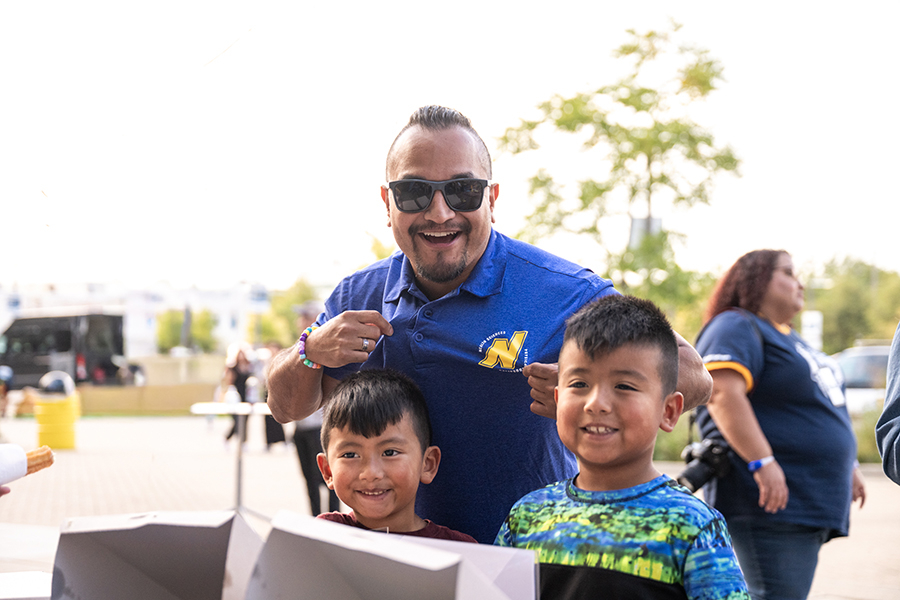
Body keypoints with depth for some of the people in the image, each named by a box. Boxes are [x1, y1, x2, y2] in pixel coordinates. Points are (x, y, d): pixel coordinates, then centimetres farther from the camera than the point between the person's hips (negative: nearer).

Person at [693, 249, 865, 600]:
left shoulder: (787, 336, 25)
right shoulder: (736, 328, -8)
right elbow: (723, 394, -24)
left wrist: (846, 466, 27)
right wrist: (762, 462, -30)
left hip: (813, 503, 10)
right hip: (772, 505, -10)